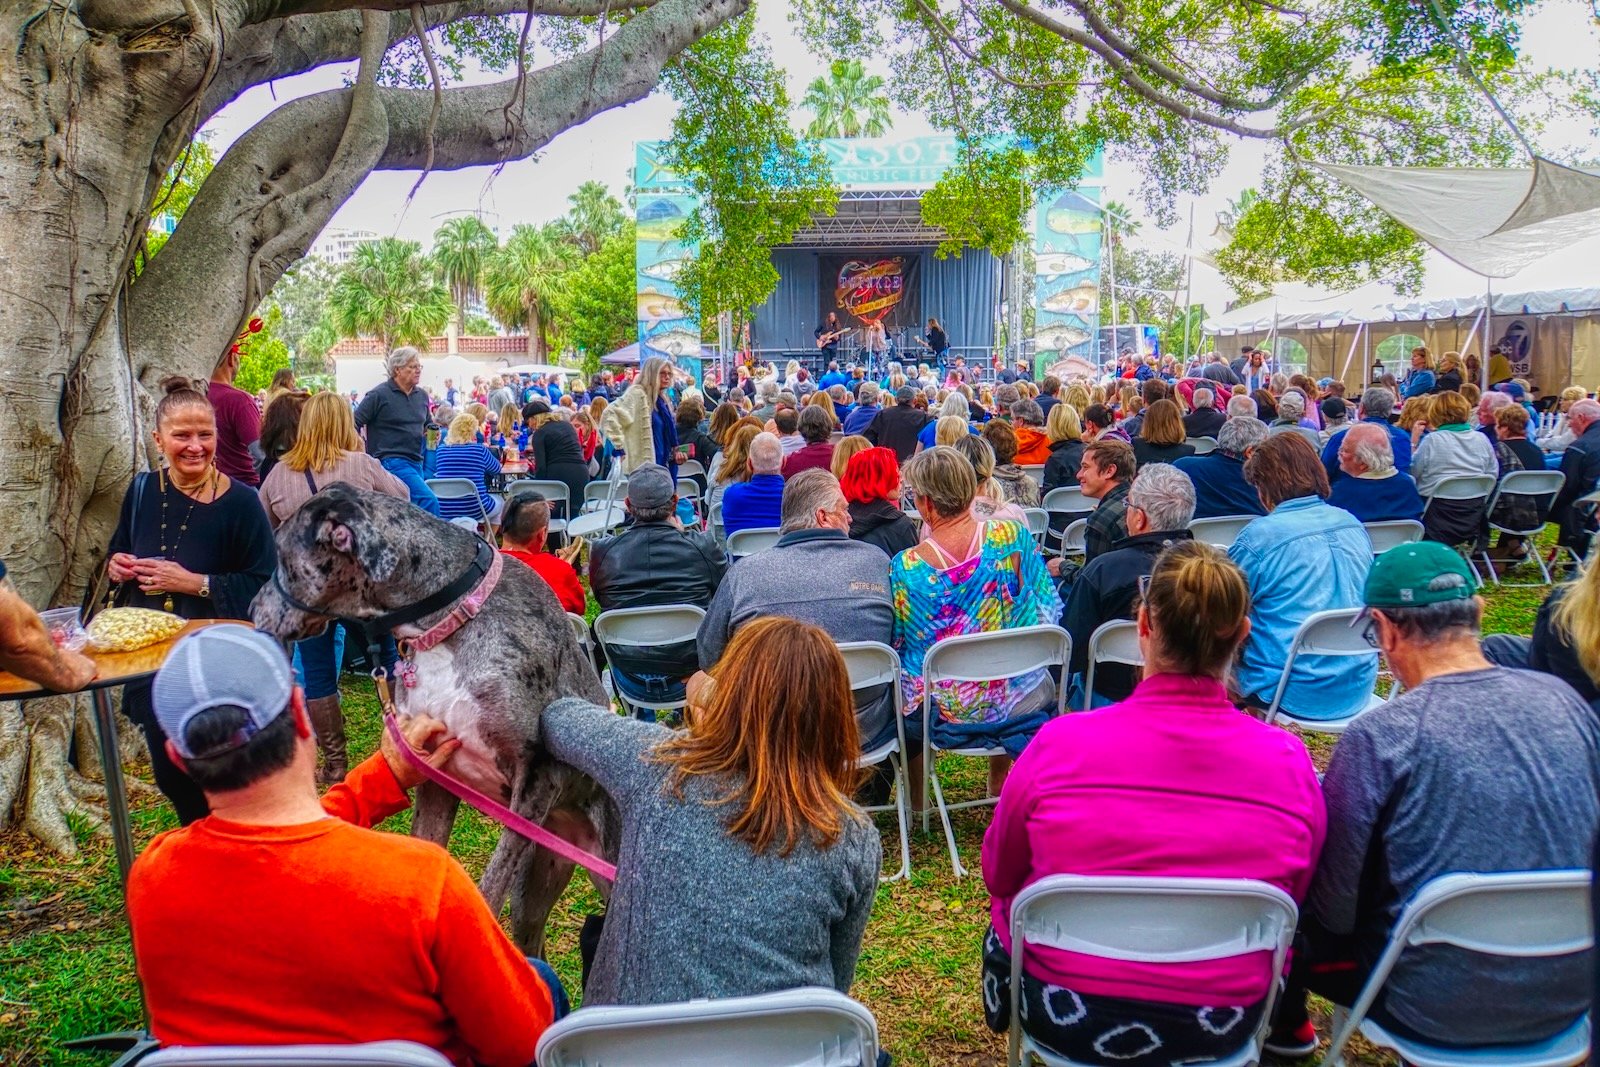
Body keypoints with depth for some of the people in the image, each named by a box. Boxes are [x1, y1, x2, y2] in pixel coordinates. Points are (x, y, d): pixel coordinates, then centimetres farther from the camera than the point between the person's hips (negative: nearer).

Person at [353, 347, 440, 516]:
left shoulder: (422, 396, 14)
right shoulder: (379, 394, -6)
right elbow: (354, 423, -5)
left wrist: (431, 433, 7)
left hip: (415, 462, 8)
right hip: (391, 462, -8)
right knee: (429, 501, -24)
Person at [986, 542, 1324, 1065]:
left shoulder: (1060, 744, -21)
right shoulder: (1289, 761, -16)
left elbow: (998, 874, -4)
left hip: (1065, 1021, -2)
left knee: (1007, 901, 28)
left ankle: (1004, 1009, 52)